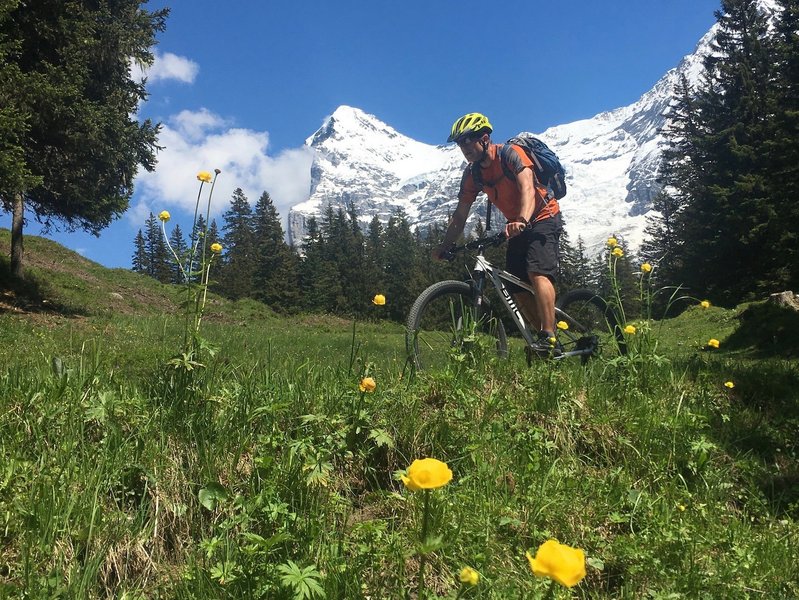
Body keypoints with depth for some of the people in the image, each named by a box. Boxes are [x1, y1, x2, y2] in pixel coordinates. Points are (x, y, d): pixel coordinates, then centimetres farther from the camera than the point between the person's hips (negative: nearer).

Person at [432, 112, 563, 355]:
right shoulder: (472, 173, -2)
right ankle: (543, 339, 8)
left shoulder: (510, 154, -20)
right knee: (517, 289, -1)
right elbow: (460, 215, 0)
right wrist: (444, 247, -10)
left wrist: (522, 221, -53)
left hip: (543, 217, -7)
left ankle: (549, 338, -29)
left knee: (537, 272, -28)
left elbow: (527, 188, -35)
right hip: (517, 226, 7)